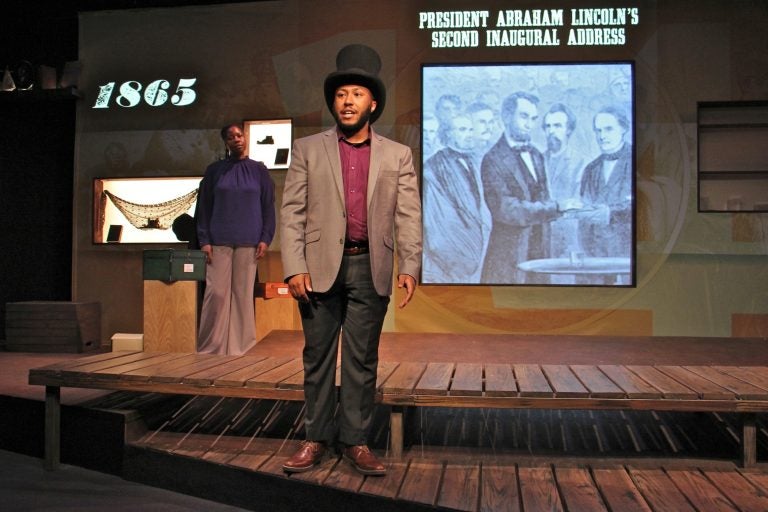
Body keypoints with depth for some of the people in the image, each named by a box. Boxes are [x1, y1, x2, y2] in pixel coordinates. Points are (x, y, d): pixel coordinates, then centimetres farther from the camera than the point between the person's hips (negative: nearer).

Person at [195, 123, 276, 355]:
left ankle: (240, 349, 8)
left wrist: (265, 239, -2)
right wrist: (204, 240, -1)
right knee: (216, 293, -5)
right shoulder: (214, 170, 9)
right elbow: (203, 207, 8)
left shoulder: (259, 170, 9)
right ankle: (209, 349, 2)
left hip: (248, 242, 0)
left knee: (243, 294, 1)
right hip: (219, 242, 0)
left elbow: (268, 207, 8)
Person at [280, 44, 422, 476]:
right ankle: (316, 439, 17)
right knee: (318, 357, 6)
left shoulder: (398, 156, 9)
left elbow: (409, 217, 3)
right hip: (321, 267, 0)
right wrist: (295, 267, -7)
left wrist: (410, 267, -8)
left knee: (362, 360, 6)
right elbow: (292, 212, 3)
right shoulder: (308, 149, 8)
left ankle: (356, 441, 15)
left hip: (370, 270, 0)